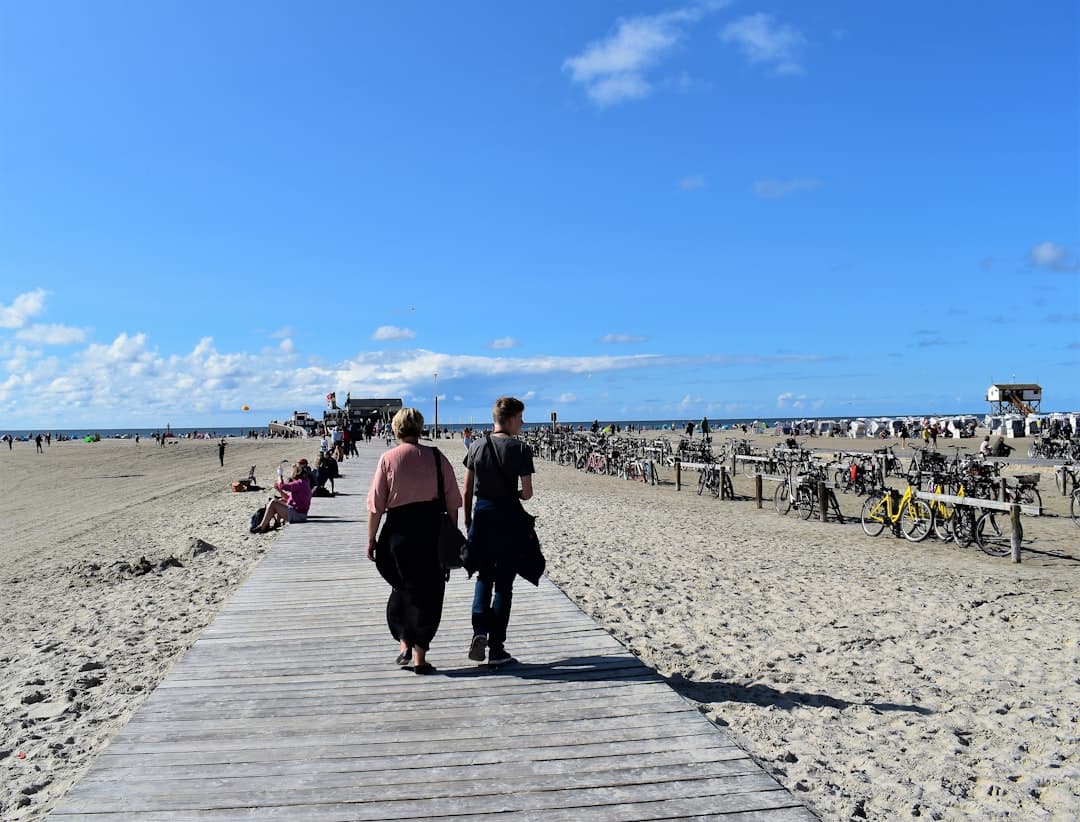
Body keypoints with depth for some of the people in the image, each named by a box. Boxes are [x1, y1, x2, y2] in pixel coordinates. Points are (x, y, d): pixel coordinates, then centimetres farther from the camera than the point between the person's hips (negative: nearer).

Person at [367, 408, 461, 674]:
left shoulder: (388, 458, -3)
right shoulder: (437, 457, 0)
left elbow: (375, 506, -3)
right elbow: (452, 503, 1)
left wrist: (371, 539, 6)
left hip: (399, 529, 0)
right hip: (433, 529, 0)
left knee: (404, 587, 20)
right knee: (429, 591, 8)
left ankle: (404, 644, 18)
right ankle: (420, 657, 11)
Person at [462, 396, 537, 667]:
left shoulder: (477, 445, 2)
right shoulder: (520, 449, -10)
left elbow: (467, 490, 4)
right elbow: (527, 493, -11)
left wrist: (467, 521, 13)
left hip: (482, 516, 3)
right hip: (509, 518, -3)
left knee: (484, 577, 20)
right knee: (504, 583, 7)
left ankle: (479, 631, 1)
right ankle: (496, 648, 11)